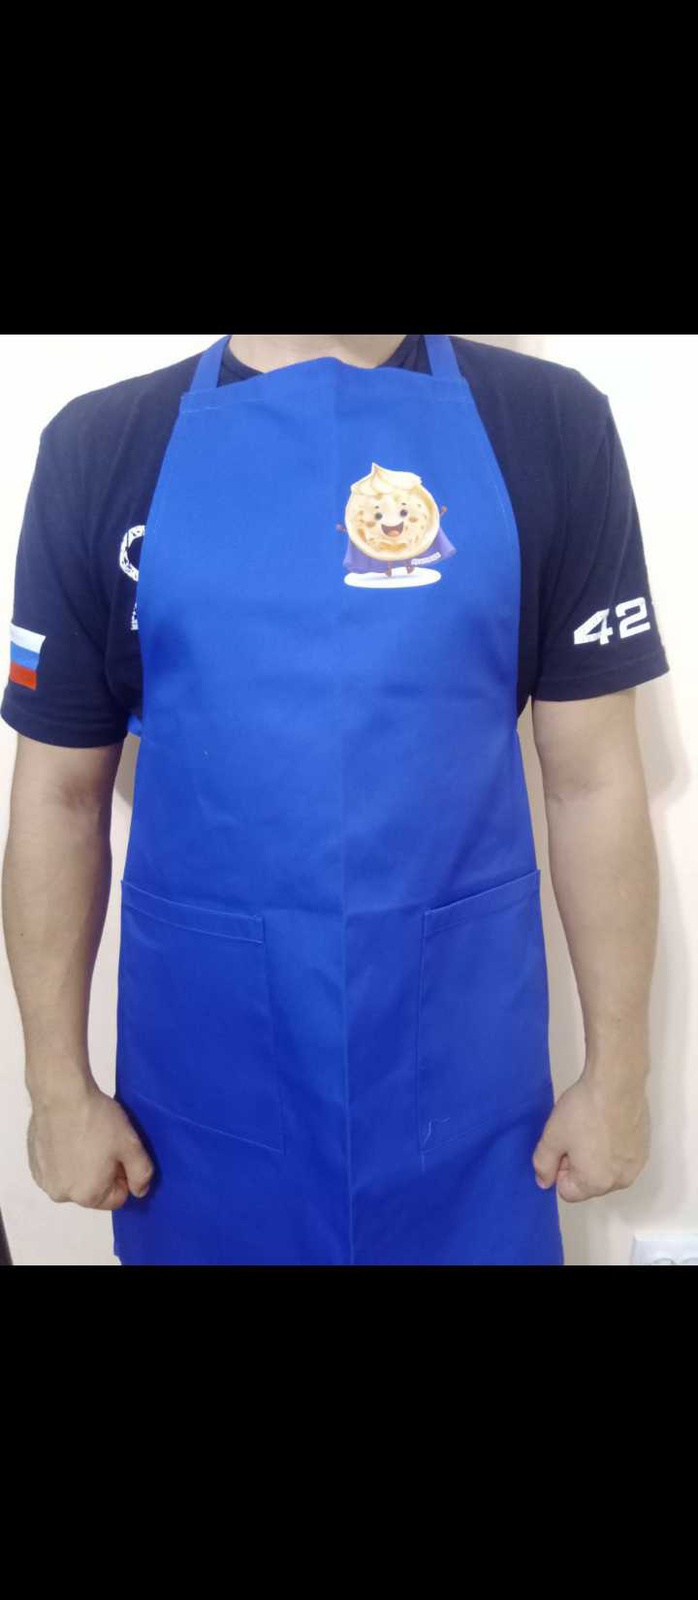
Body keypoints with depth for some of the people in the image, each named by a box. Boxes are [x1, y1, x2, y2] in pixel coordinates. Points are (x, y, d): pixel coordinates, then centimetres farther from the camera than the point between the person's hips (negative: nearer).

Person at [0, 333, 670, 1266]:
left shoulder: (552, 424, -5)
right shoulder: (101, 446, -3)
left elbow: (594, 778, -3)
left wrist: (617, 1070, 2)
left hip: (462, 1057, 0)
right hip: (203, 1065, 1)